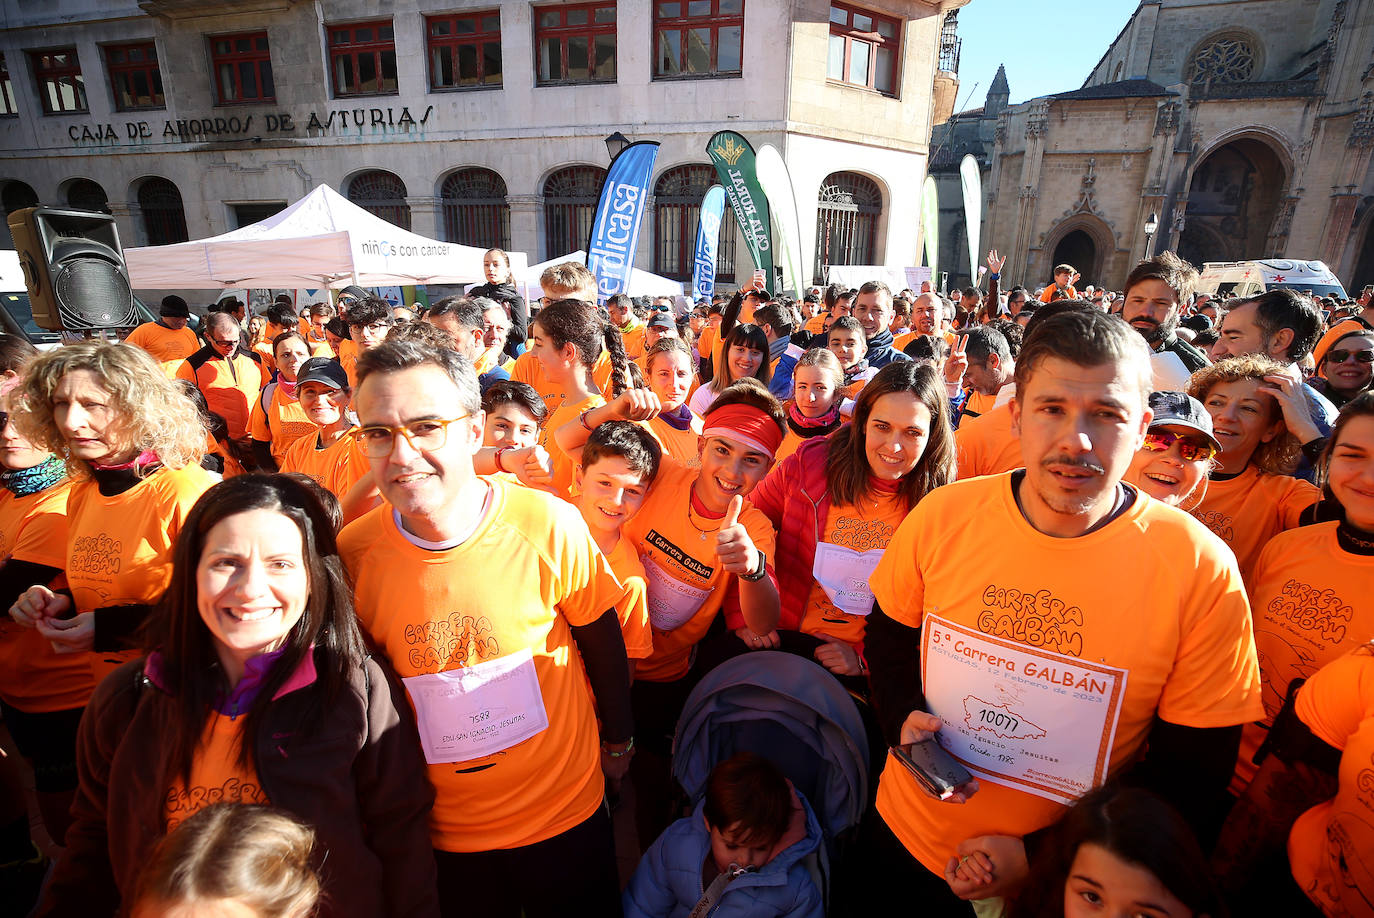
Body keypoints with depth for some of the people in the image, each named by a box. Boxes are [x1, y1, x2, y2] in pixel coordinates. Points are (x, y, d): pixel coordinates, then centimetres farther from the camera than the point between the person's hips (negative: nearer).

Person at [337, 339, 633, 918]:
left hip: (566, 812, -1)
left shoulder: (550, 526, -23)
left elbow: (601, 637, -7)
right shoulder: (352, 553, -16)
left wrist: (618, 738, 4)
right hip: (445, 831, 2)